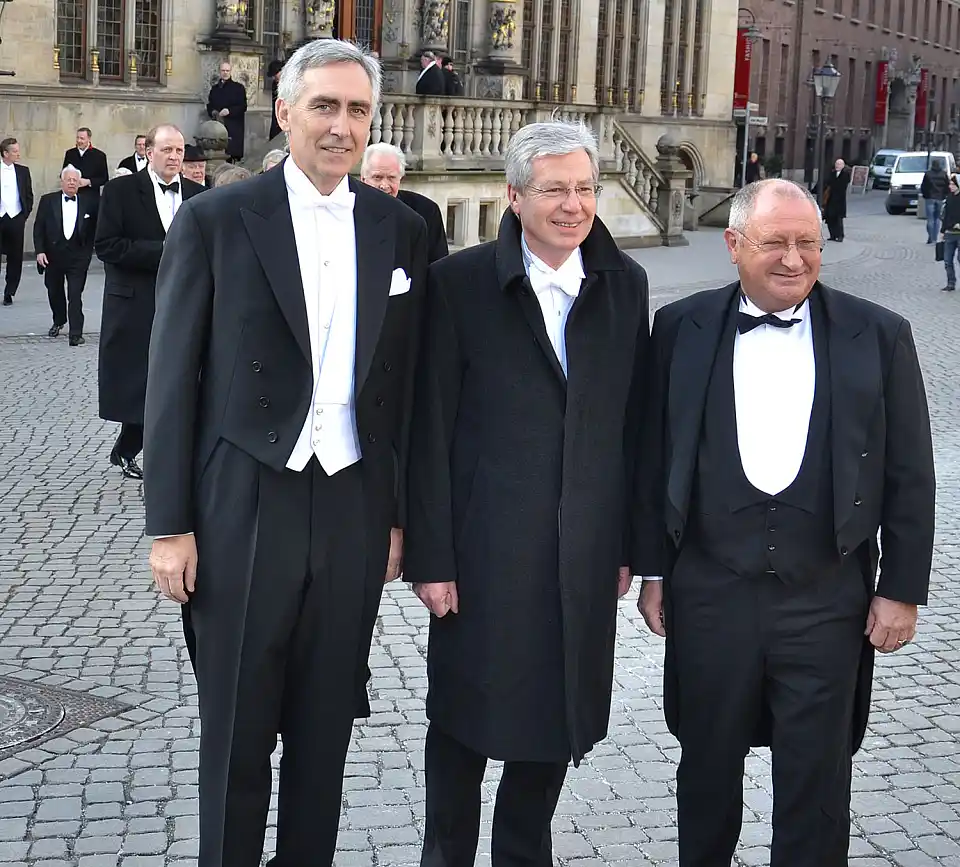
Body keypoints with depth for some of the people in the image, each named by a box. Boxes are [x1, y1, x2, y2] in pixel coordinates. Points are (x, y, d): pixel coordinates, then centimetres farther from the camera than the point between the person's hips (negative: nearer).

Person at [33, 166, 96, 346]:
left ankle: (76, 334, -9)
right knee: (54, 292, 16)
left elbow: (91, 232, 9)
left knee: (75, 296, -9)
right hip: (52, 255, 2)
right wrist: (39, 251, -8)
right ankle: (58, 322, 40)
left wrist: (87, 253, 1)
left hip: (77, 257, -2)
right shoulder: (47, 201, 1)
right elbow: (38, 228, 0)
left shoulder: (86, 205, 2)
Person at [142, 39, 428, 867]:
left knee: (325, 728, 14)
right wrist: (170, 525, -6)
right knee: (236, 731, 8)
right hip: (244, 508, -3)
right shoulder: (216, 220, -4)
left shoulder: (401, 230, 5)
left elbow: (406, 385, 8)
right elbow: (173, 380, -4)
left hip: (354, 509, 3)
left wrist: (397, 516, 8)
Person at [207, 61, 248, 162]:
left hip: (234, 128, -4)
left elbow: (243, 107, -1)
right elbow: (209, 106, 22)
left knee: (233, 153, -13)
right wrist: (212, 112, -1)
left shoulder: (238, 88, 6)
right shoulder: (215, 88, 20)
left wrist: (229, 111, -15)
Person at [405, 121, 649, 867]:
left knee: (558, 719, 15)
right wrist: (430, 557, -10)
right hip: (485, 550, -3)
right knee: (466, 719, 11)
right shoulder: (460, 284, -8)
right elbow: (430, 433, -8)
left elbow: (632, 422, 6)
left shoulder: (624, 285, 4)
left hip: (585, 554, 3)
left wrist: (628, 542, 6)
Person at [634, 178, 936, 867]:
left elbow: (910, 476, 1)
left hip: (828, 598, -1)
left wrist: (902, 590, -1)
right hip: (709, 591, 1)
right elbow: (655, 456, 6)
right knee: (707, 765, 16)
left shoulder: (879, 336, -2)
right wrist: (653, 569, 6)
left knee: (817, 778, 8)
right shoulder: (681, 328, 1)